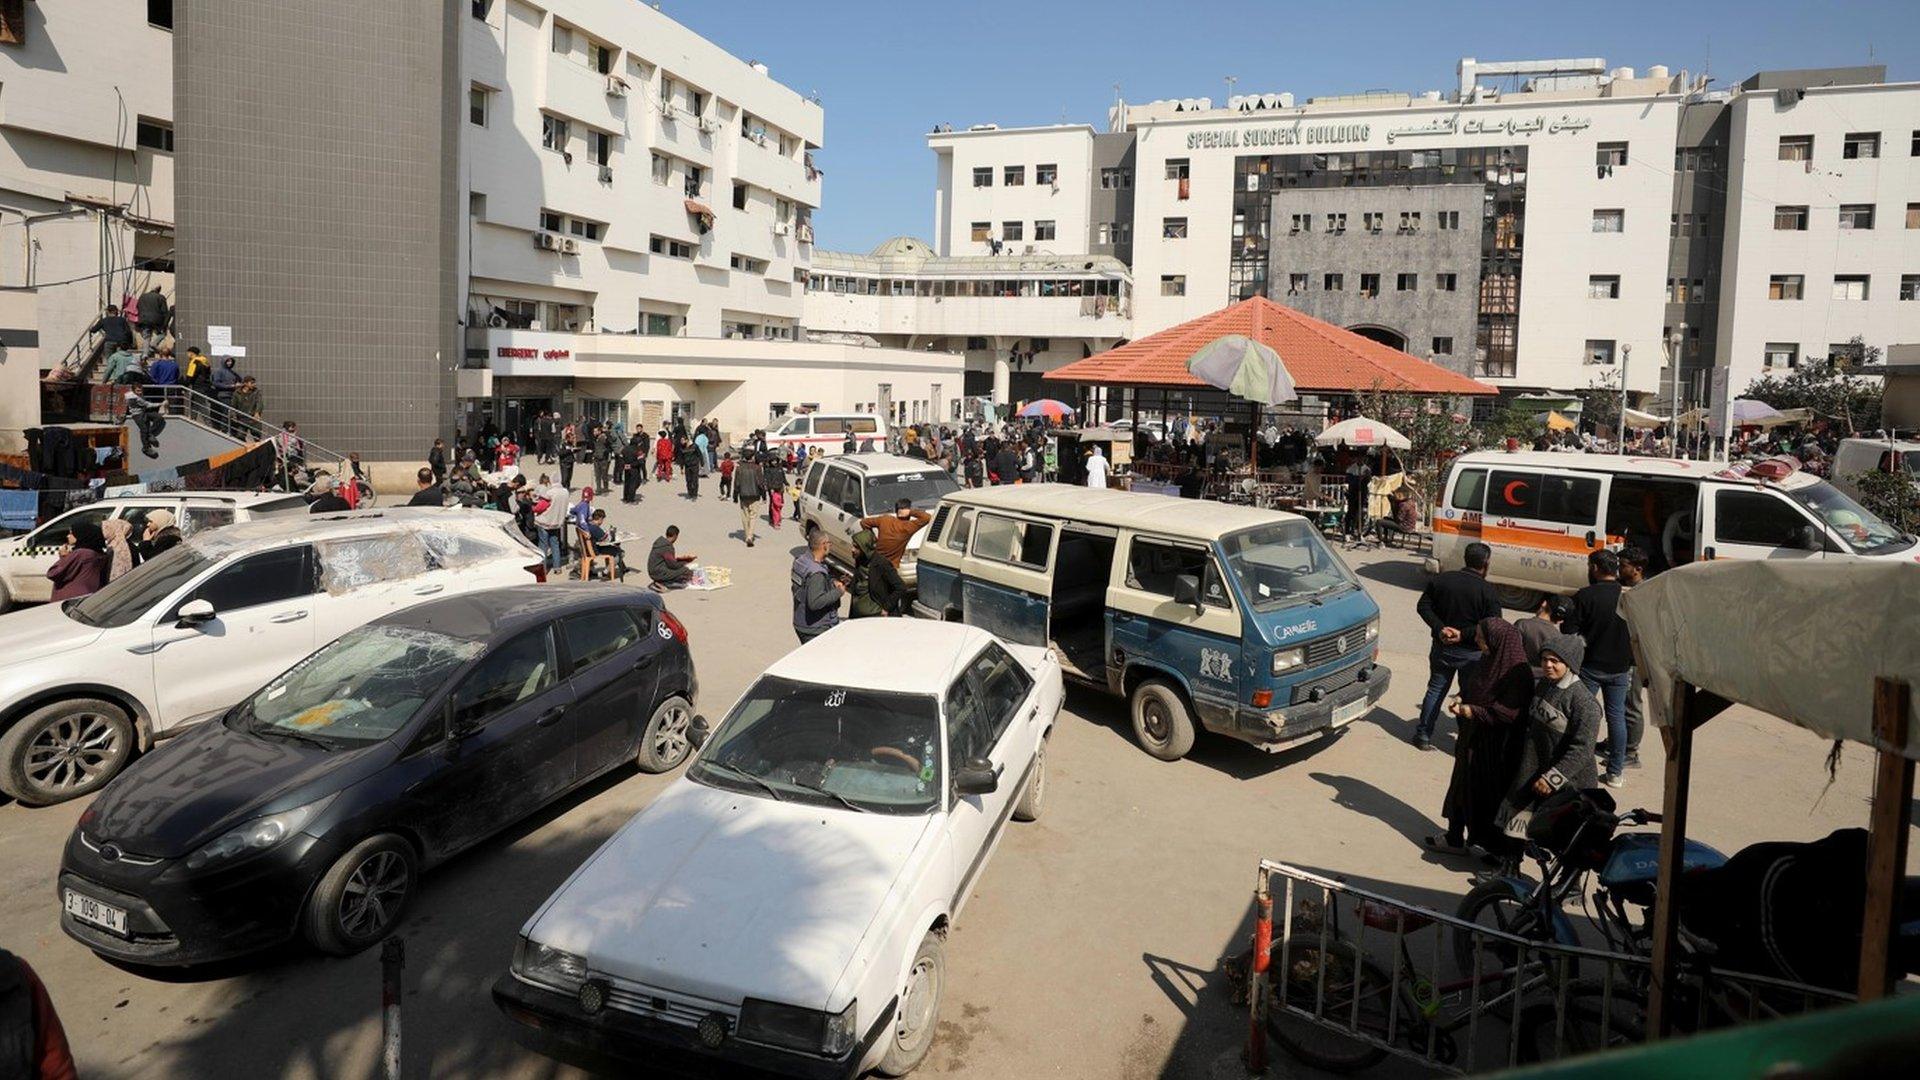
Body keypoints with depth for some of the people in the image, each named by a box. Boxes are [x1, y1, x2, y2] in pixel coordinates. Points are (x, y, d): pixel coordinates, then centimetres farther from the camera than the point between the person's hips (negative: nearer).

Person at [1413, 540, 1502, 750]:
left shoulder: (1440, 580, -4)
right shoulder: (1487, 592, -15)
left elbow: (1423, 606, -2)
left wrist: (1440, 628, -8)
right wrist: (1464, 634, -15)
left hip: (1442, 647, 3)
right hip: (1471, 653, -3)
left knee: (1435, 690, 16)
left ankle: (1423, 735, 19)